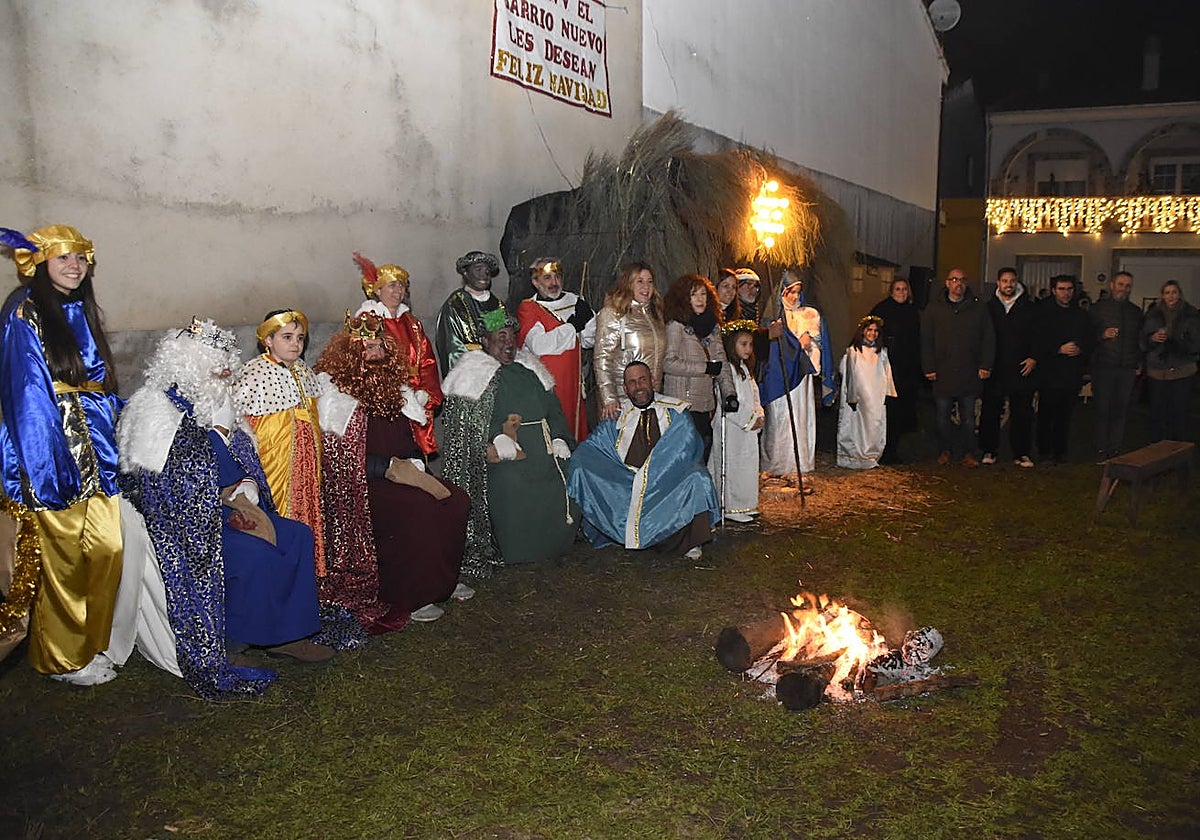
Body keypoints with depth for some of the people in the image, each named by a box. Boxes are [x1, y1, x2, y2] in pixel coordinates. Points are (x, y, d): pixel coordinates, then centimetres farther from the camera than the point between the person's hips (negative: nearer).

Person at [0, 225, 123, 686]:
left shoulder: (81, 312, 16)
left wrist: (112, 447, 15)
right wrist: (47, 466, -18)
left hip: (94, 450, 7)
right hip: (55, 453, -7)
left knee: (107, 550, 6)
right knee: (64, 558, 1)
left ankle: (90, 644, 22)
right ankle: (62, 658, 15)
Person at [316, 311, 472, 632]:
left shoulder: (392, 386, 14)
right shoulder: (336, 394, -8)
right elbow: (342, 456, -14)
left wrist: (414, 467, -1)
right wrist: (393, 468, -16)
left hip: (401, 474, 8)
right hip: (359, 486, -8)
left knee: (456, 500, -11)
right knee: (421, 510, -28)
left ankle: (441, 581, 6)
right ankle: (406, 599, -12)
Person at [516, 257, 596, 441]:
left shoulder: (573, 301, 13)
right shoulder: (528, 307, -3)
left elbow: (589, 341, 16)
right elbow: (539, 346, -20)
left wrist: (588, 317, -3)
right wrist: (572, 326, -13)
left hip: (572, 383, 5)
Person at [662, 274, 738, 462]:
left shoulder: (713, 325, 14)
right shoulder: (676, 325, -6)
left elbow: (722, 361, 12)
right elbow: (668, 363, -14)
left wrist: (729, 393, 0)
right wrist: (706, 368, -12)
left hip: (705, 402, 6)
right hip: (682, 402, -6)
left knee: (706, 441, 4)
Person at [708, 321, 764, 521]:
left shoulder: (744, 368, 16)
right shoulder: (727, 369, -16)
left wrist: (758, 418, 6)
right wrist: (750, 421, -16)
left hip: (749, 426, 10)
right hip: (732, 429, -10)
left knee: (748, 465, 14)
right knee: (732, 466, -4)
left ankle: (745, 505, 23)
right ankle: (731, 508, 4)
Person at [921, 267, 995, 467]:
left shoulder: (977, 308, 6)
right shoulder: (934, 308, 5)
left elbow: (988, 338, 7)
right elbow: (926, 340, 4)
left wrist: (985, 365, -1)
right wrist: (929, 368, -3)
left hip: (970, 374, 0)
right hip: (942, 374, 0)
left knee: (968, 416, 5)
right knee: (943, 415, 6)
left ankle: (968, 453, 14)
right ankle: (945, 450, 19)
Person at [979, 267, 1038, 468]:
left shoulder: (1029, 307, 8)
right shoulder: (989, 307, 6)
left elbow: (1038, 336, 10)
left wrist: (1034, 358, -2)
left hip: (1021, 369, 0)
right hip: (994, 369, 0)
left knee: (1022, 412, 1)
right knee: (990, 411, 3)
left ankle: (1021, 453, 10)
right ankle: (989, 451, 13)